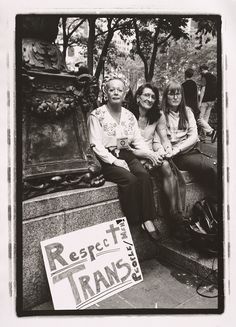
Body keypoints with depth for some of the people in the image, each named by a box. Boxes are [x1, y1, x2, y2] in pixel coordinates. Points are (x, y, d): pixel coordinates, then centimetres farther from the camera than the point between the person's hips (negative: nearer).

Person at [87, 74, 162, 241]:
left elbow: (138, 140, 12)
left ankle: (148, 220, -18)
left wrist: (149, 153, -8)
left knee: (144, 175, -24)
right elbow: (96, 145, -10)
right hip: (107, 159, -4)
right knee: (130, 179, -29)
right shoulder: (96, 115, -4)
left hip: (127, 155, 5)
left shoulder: (129, 115, 13)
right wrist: (115, 161, -19)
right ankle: (133, 223, -14)